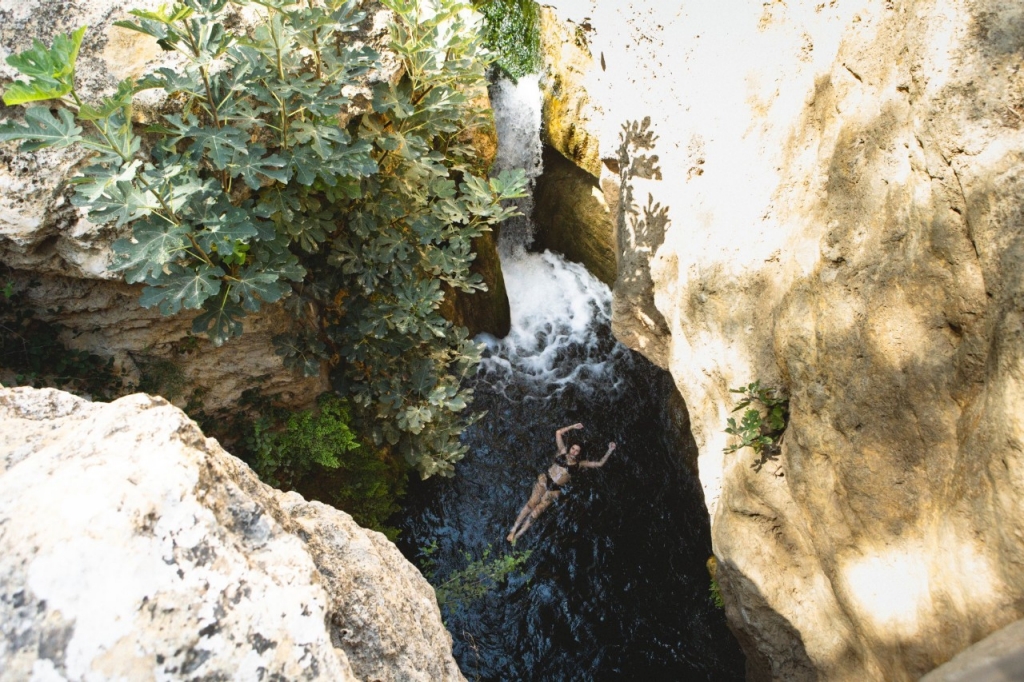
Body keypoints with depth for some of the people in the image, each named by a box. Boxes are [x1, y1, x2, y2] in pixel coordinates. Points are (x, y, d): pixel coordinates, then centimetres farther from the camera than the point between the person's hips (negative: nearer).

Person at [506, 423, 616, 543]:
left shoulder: (579, 464, 3)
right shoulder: (562, 452, 3)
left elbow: (599, 463, 4)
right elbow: (558, 432, 4)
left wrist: (609, 451, -2)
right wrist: (573, 427, 6)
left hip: (555, 490, 0)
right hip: (544, 480, 0)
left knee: (536, 512, -5)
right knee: (531, 504, -12)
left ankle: (517, 536, 2)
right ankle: (513, 530, -3)